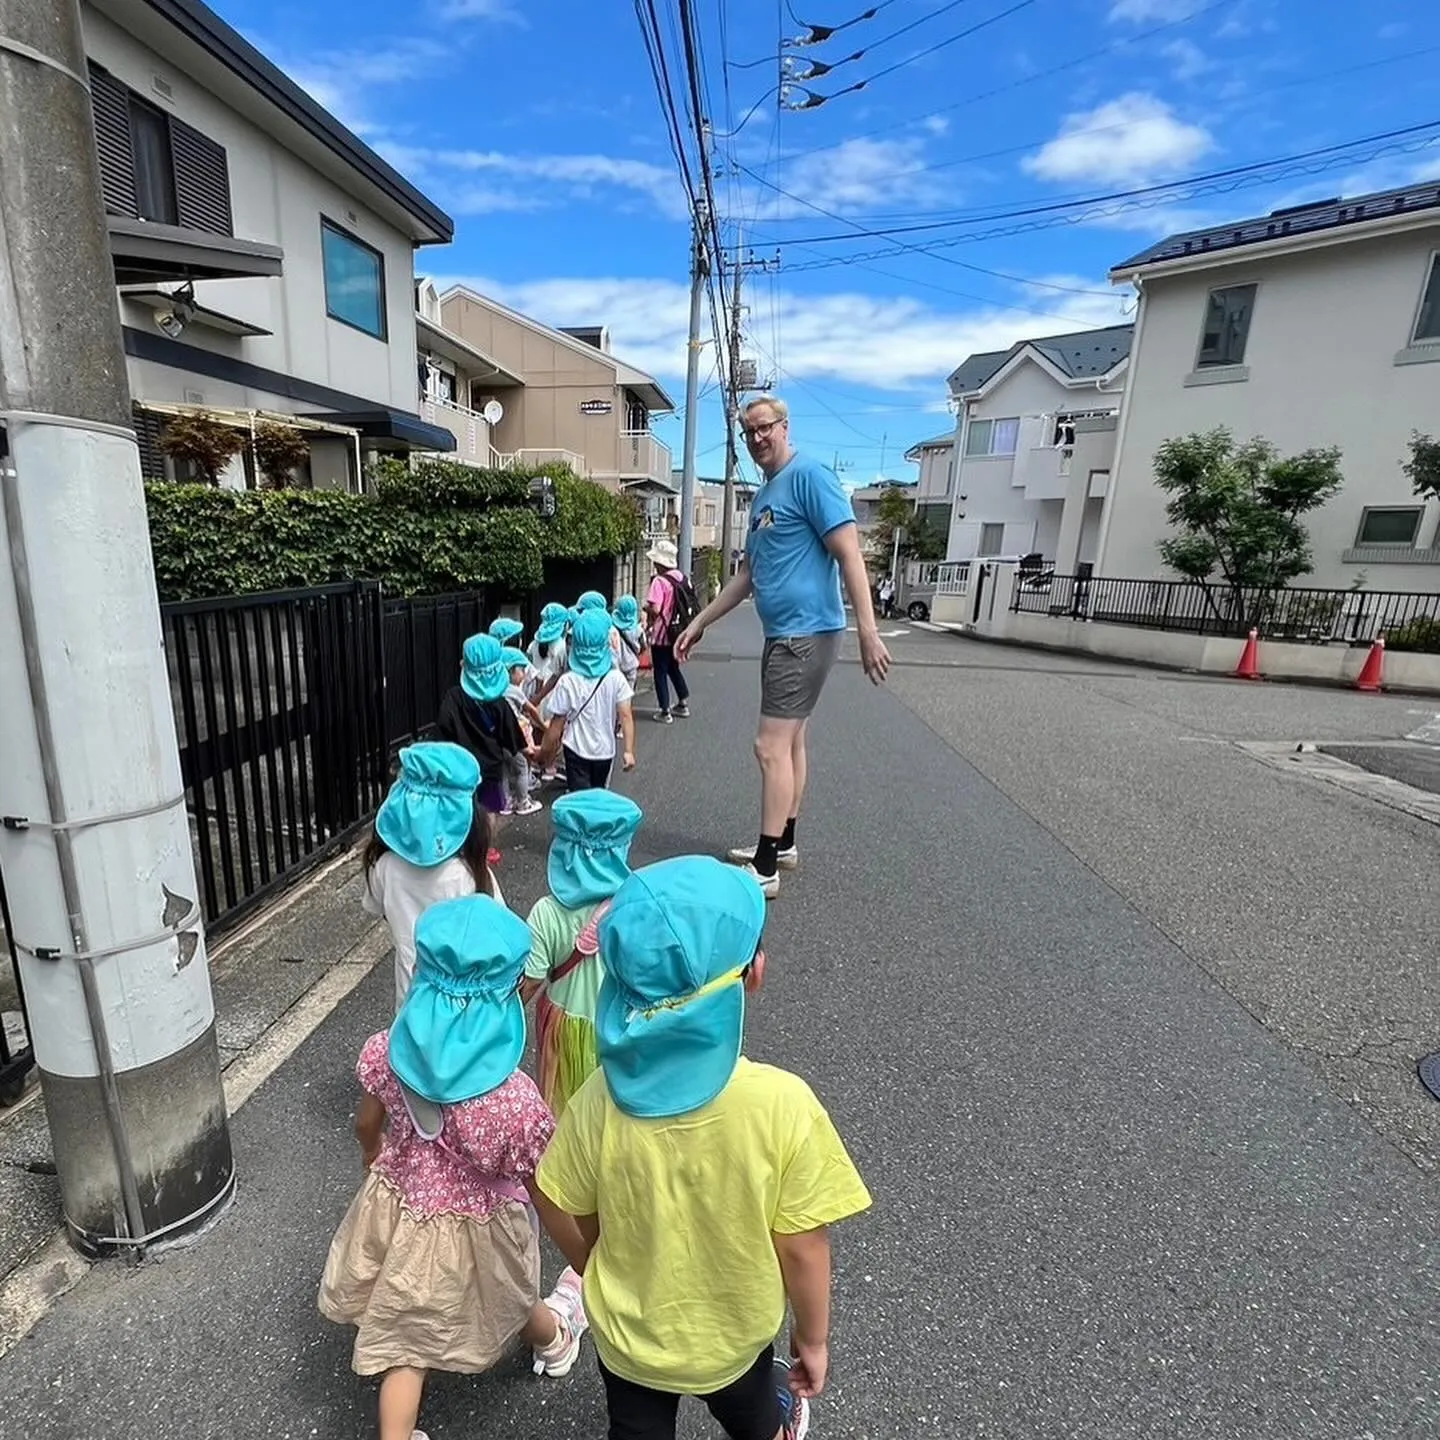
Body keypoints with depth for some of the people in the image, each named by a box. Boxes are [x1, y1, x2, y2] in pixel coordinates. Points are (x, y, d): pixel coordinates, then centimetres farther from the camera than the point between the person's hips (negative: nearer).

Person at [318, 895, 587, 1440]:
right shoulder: (515, 1100, -37)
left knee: (405, 1339, 25)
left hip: (397, 1206, 1)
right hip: (473, 1230, -1)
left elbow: (366, 1128, -3)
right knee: (506, 1298, 31)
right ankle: (554, 1339, 62)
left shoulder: (387, 1053, -25)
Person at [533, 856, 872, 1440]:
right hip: (734, 1336, -1)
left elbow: (565, 1214, -12)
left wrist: (607, 1277, 8)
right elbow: (802, 1248, -21)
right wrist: (813, 1337, -2)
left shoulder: (602, 1097, -28)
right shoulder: (783, 1104, -34)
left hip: (627, 1331, 1)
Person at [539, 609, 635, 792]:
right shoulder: (616, 678, -8)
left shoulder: (567, 682, -12)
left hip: (577, 751, -2)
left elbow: (557, 725, -8)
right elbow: (626, 716, -13)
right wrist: (629, 751, -11)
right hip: (605, 751, 2)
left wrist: (544, 753, 5)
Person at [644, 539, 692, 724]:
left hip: (662, 634, -7)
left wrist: (645, 608, -5)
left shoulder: (659, 581, -20)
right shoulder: (682, 577, 3)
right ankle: (683, 704, 30)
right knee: (674, 669, 23)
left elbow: (655, 609, -25)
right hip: (677, 633, 7)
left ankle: (665, 712, 10)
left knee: (660, 672, 5)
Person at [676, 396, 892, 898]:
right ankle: (783, 843, 27)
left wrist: (868, 631, -24)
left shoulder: (809, 476, -9)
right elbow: (747, 575, 23)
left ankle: (765, 868, -1)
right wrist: (699, 623, 24)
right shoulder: (762, 496, 18)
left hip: (807, 632, -9)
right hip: (784, 633, 9)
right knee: (791, 740, 15)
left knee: (772, 746, -9)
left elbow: (849, 554, -17)